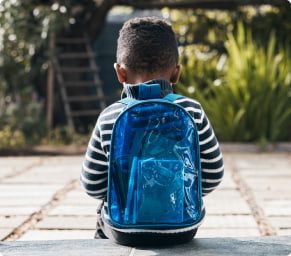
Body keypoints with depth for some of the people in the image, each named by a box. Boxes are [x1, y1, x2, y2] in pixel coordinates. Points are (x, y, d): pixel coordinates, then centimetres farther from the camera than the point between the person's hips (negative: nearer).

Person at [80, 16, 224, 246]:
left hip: (124, 230, 0)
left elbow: (92, 185, -4)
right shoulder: (191, 112, -13)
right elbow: (213, 175, -4)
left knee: (102, 217, 34)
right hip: (182, 229, 1)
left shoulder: (109, 118, -12)